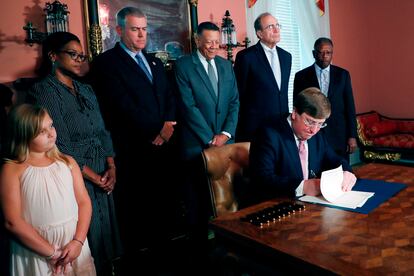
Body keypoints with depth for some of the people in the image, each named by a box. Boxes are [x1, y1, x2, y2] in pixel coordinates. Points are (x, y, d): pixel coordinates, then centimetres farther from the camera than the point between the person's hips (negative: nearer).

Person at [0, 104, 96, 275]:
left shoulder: (67, 162, 3)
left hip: (73, 244, 3)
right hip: (36, 250, -3)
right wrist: (52, 252, -13)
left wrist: (78, 242, -12)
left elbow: (84, 202, 1)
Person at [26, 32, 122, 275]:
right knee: (86, 234, 6)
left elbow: (102, 131, 10)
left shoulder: (86, 90, 12)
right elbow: (61, 145, -16)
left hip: (102, 175, 7)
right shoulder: (44, 91, -10)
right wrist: (94, 177, -12)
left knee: (105, 229, 15)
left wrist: (111, 168, -4)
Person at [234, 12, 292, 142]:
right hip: (254, 126, -5)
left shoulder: (286, 56, 11)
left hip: (282, 125, 6)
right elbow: (239, 93, -5)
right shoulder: (246, 56, -9)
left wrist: (286, 117, 18)